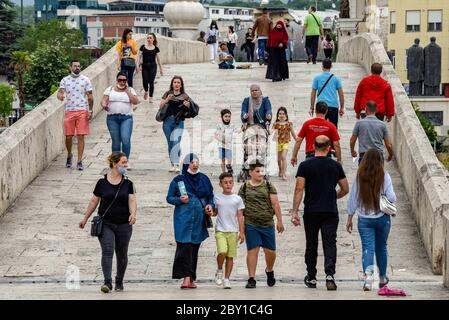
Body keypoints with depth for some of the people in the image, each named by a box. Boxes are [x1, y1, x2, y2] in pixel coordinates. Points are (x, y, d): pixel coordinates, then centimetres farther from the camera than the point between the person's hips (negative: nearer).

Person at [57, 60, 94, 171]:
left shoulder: (85, 80, 5)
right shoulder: (65, 80, 8)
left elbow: (90, 96, 6)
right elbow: (60, 91, -4)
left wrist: (90, 110, -3)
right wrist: (60, 95, -29)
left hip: (82, 111, -1)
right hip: (69, 111, 1)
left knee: (80, 136, -5)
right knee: (68, 136, 4)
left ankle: (79, 161, -2)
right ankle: (69, 155, 30)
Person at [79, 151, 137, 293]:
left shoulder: (127, 183, 3)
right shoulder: (102, 182, 0)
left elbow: (132, 200, -6)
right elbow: (94, 201, 8)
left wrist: (133, 213, -26)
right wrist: (85, 218, 12)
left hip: (123, 224, 2)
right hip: (105, 224, -2)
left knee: (121, 254, 9)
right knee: (107, 251, -15)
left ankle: (119, 282, 23)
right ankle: (107, 282, -20)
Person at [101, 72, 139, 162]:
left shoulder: (130, 90, 10)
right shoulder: (110, 89, 12)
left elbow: (135, 101, -4)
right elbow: (104, 100, 3)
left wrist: (127, 90, -4)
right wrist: (104, 105, -20)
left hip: (126, 118, -1)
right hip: (112, 118, 1)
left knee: (125, 139, -17)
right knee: (115, 141, 3)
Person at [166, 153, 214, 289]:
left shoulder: (204, 179, 10)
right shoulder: (178, 180, 2)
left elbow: (211, 196, 18)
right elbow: (169, 198, 6)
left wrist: (210, 205, -2)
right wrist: (179, 200, -13)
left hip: (199, 220, 3)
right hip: (183, 219, -3)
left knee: (194, 248, 6)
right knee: (184, 247, -12)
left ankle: (191, 279, 11)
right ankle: (186, 278, -15)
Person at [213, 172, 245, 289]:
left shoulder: (237, 199, 6)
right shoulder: (216, 198, 5)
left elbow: (240, 216, 6)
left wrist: (242, 232, 2)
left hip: (233, 231, 1)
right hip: (220, 230, -1)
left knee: (230, 256, 0)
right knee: (222, 252, -20)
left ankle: (226, 279, 8)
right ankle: (219, 270, 6)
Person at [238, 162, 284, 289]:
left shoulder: (269, 186, 6)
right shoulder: (244, 188, 4)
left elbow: (275, 204, 5)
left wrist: (279, 221, 1)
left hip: (268, 224, 1)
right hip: (250, 225, -1)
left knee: (270, 251, 5)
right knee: (252, 250, -6)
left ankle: (269, 271, 34)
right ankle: (251, 279, -2)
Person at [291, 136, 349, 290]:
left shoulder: (305, 165, -3)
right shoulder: (336, 166, 2)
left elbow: (299, 189, -7)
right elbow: (345, 189, 8)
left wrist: (295, 211, -5)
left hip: (311, 212, 0)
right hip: (331, 211, 0)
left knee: (311, 245, 11)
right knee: (330, 243, -2)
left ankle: (311, 278, 19)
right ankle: (330, 275, -20)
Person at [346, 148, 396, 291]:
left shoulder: (360, 176, -4)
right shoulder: (384, 176, -9)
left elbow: (353, 199, 1)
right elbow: (391, 197, -13)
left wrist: (349, 219, 10)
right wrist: (392, 200, 12)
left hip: (364, 219, 0)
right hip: (382, 217, 0)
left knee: (367, 247, -2)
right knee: (381, 247, 17)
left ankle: (368, 274, -27)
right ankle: (382, 278, 30)